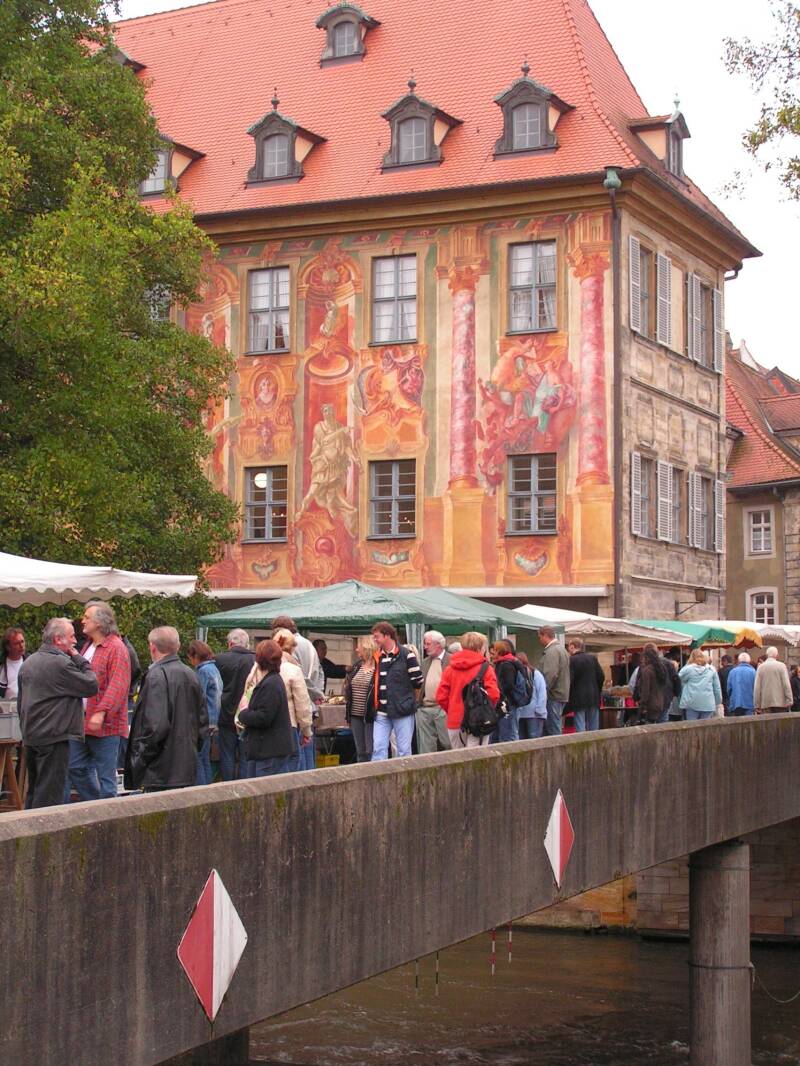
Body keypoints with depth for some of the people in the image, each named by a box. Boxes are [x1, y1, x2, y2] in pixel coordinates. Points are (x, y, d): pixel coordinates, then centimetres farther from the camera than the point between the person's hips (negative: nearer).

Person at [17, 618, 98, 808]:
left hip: (30, 736, 9)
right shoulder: (61, 663, -15)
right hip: (54, 737, -9)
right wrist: (80, 660, -1)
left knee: (34, 791, 15)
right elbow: (91, 686, -12)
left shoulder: (28, 663, 14)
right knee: (49, 794, -6)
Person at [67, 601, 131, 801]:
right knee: (76, 768, 11)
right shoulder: (88, 646, 17)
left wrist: (101, 713, -28)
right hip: (81, 721, 9)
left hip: (104, 724, -9)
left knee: (105, 775, -2)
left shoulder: (116, 648, -12)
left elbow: (117, 686, -21)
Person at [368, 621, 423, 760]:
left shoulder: (406, 655, -8)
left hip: (402, 711, -5)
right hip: (381, 712, 5)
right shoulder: (377, 657, 11)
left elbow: (418, 682, -6)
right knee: (378, 748, -2)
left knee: (404, 750, 2)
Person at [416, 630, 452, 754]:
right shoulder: (425, 662, 18)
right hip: (424, 709, 6)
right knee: (425, 747, 7)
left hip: (443, 710, -6)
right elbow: (419, 683, 18)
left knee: (447, 744, -2)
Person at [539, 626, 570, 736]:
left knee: (553, 731, -8)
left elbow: (550, 674, -23)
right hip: (561, 694, 10)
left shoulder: (552, 651, -14)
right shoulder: (561, 648, 19)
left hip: (553, 696, -10)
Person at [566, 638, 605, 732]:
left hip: (578, 699, -5)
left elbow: (569, 680, -13)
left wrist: (568, 697, -3)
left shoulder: (571, 660, -9)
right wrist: (597, 691, 15)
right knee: (593, 728, 9)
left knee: (580, 728, -4)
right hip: (593, 698, 5)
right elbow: (601, 676, 4)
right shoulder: (593, 658, 6)